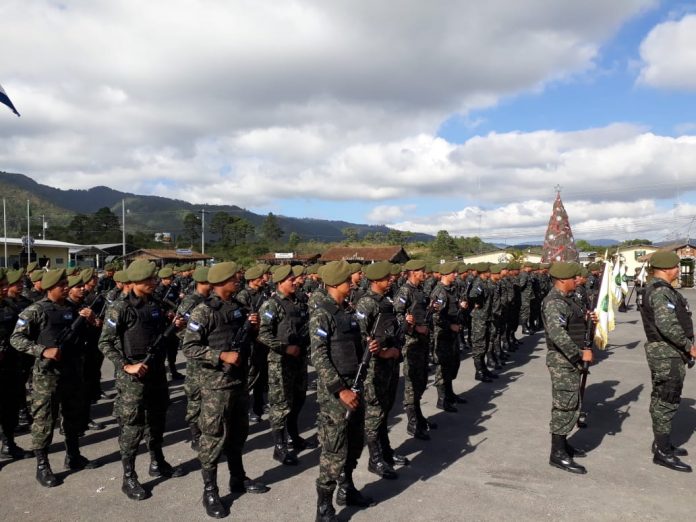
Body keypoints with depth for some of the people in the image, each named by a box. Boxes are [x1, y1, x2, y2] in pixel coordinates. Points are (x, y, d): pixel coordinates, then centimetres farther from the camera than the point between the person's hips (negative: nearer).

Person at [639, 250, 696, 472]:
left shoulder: (657, 288, 15)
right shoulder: (660, 291, -19)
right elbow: (667, 324, -28)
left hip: (667, 353, 11)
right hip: (667, 354, -11)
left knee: (663, 400, 18)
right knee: (666, 401, -5)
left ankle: (662, 444, 30)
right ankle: (662, 452, 1)